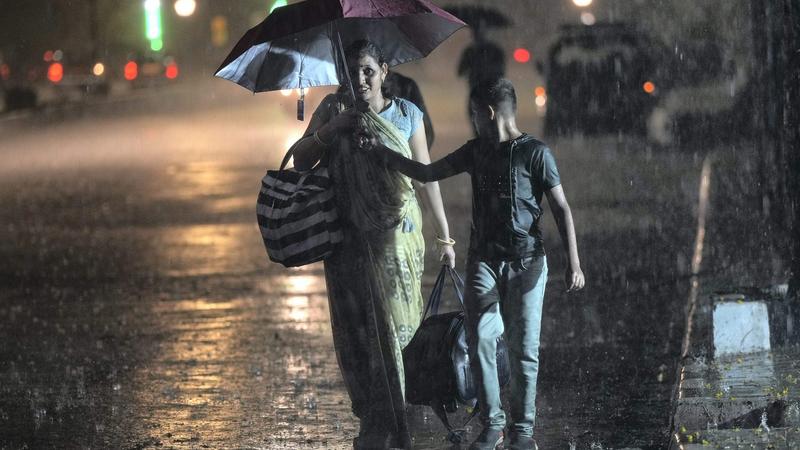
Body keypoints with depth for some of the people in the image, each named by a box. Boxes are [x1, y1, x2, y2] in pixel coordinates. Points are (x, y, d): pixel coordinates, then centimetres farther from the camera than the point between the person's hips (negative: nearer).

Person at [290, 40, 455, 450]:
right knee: (355, 330, 2)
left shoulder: (406, 114, 2)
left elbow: (426, 177, 4)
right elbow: (300, 161, -4)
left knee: (391, 325, -3)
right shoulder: (333, 108, 4)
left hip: (396, 235, -1)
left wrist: (444, 237, 4)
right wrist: (331, 128, -20)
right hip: (348, 238, 1)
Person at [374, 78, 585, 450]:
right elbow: (428, 173, 20)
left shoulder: (535, 153, -4)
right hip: (484, 260, 4)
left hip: (525, 263, -4)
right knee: (481, 342, -4)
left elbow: (561, 208, -5)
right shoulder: (475, 151, 12)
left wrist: (574, 263, -12)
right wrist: (385, 155, 14)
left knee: (523, 348, -3)